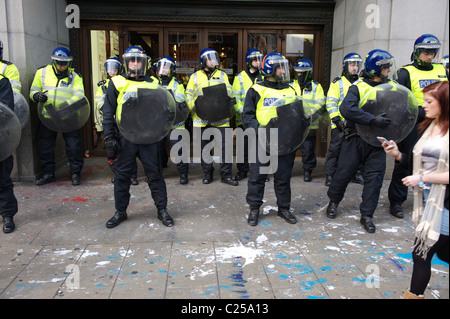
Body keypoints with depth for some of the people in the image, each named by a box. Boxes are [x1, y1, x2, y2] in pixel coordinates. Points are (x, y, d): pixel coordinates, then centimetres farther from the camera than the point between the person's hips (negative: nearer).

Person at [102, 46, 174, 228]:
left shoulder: (152, 83, 9)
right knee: (122, 175, 8)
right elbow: (108, 112, 4)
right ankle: (120, 211, 24)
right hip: (125, 137, 0)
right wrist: (109, 137, -2)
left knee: (154, 173, 4)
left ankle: (162, 210, 17)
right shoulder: (116, 83, 5)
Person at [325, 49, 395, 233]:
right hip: (356, 139, -4)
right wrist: (373, 120, -31)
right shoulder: (358, 87, -10)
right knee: (344, 172, 5)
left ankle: (366, 215, 14)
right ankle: (333, 202, 30)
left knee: (375, 177, 2)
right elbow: (346, 109, -27)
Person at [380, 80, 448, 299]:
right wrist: (397, 154, -4)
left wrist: (423, 179, -17)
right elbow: (417, 162, 12)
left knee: (421, 253, 3)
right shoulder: (426, 127, 8)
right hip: (427, 200, 7)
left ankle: (414, 294, 23)